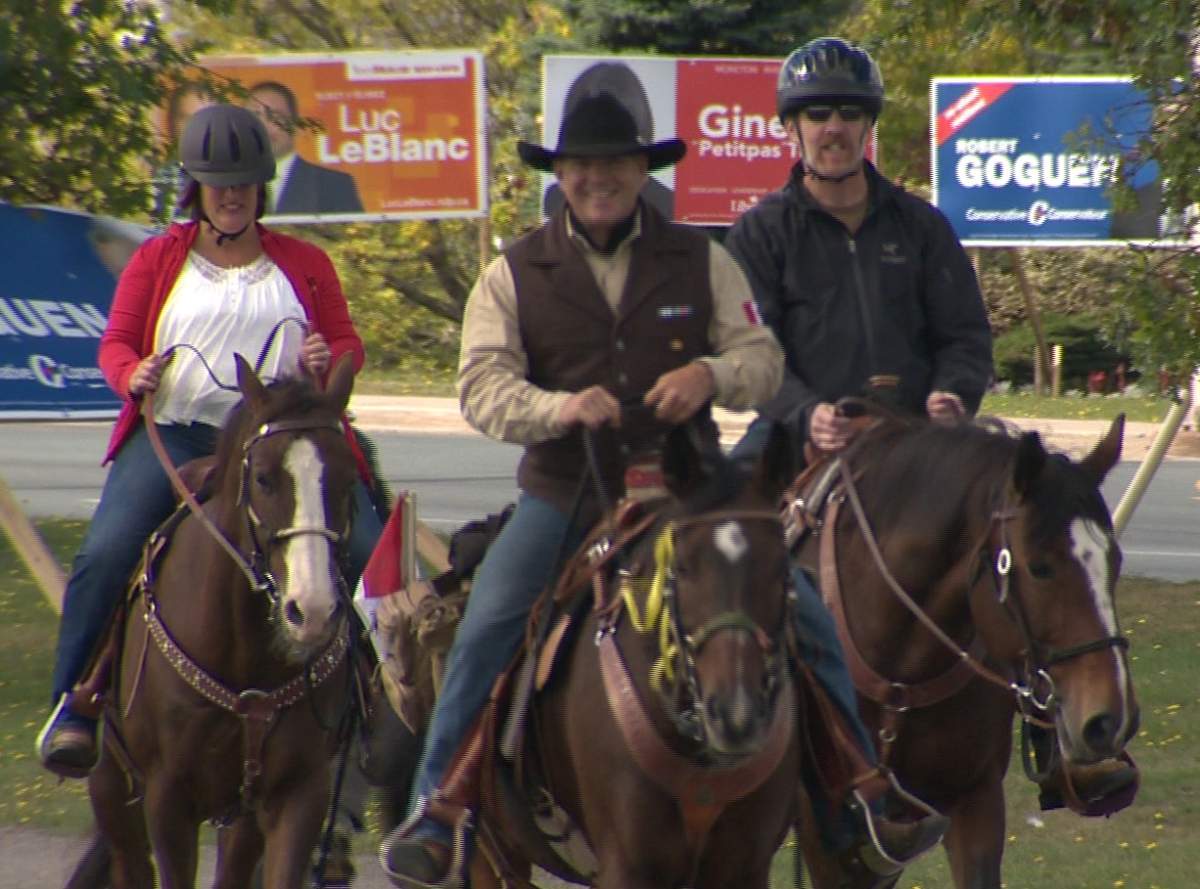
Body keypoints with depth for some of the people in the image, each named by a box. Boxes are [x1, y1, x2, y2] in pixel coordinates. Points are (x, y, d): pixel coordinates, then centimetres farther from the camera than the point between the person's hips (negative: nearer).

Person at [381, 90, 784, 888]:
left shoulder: (700, 263, 8)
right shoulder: (514, 275, 4)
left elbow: (762, 358, 6)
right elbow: (483, 385, -7)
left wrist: (713, 375, -18)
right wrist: (557, 408, -28)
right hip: (562, 496, -1)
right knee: (484, 635, -13)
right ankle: (435, 815, -5)